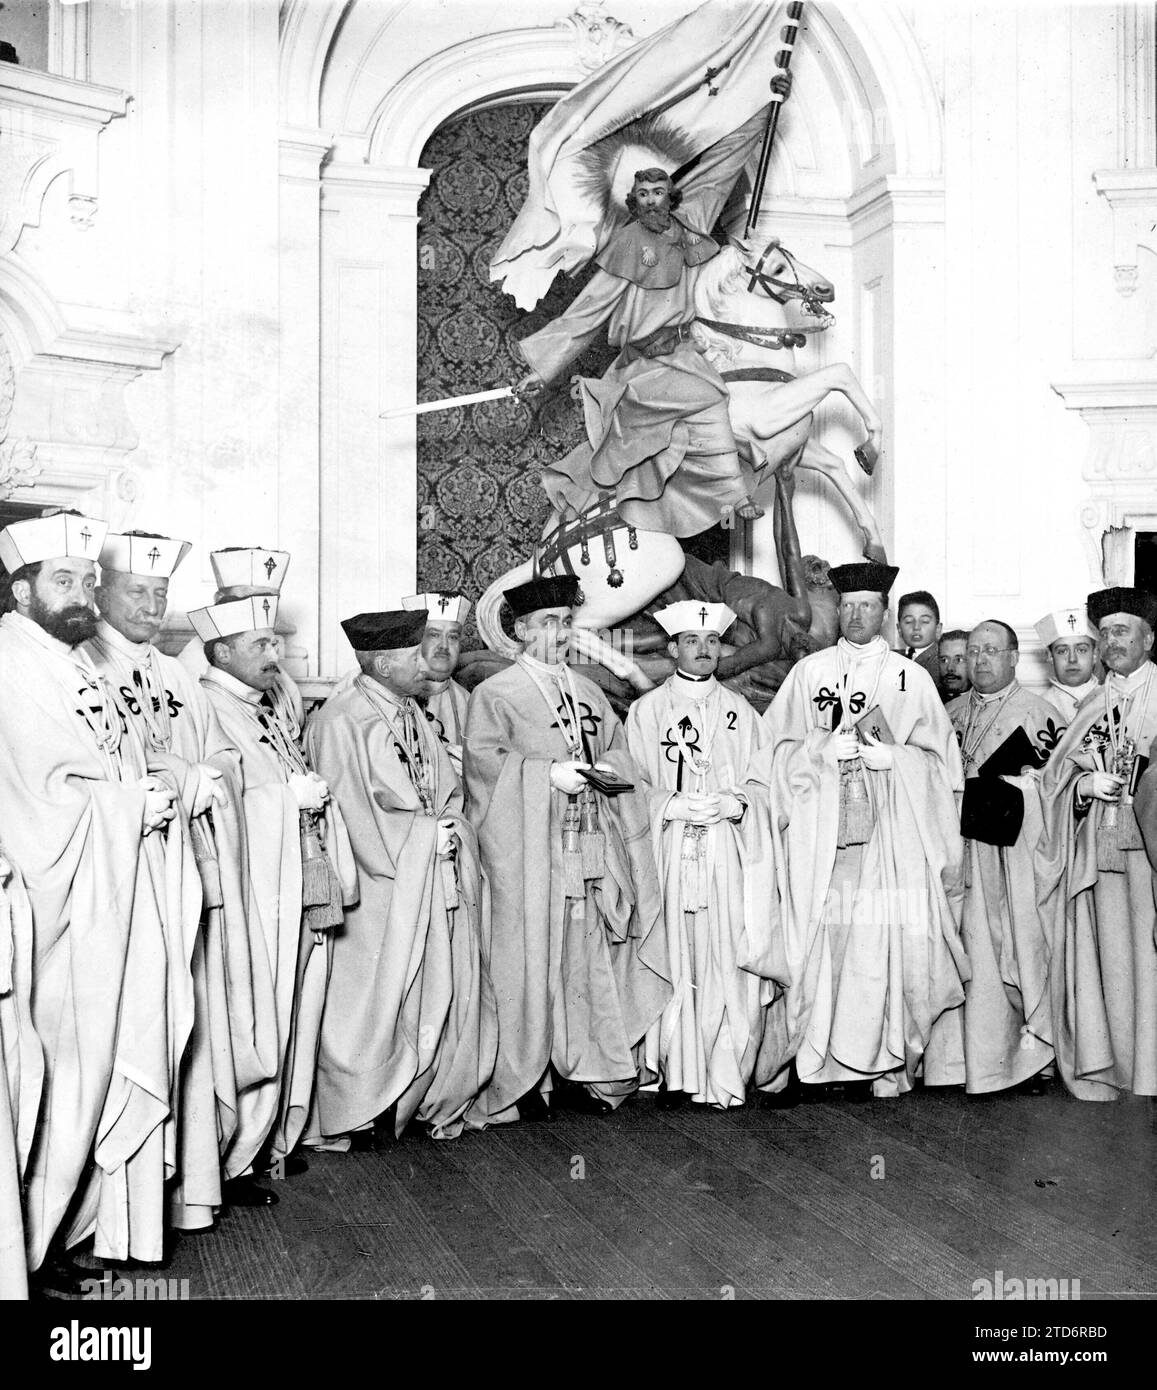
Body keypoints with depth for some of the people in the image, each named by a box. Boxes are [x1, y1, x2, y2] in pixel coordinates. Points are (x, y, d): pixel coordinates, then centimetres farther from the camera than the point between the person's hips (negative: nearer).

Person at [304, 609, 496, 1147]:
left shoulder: (412, 713, 12)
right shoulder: (341, 720, -14)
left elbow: (449, 792, 15)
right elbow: (352, 815, -17)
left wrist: (451, 830, -3)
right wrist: (429, 835, -13)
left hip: (438, 878, 8)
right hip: (382, 890, -7)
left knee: (447, 996, 10)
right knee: (374, 999, 2)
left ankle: (442, 1099, 23)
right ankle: (352, 1116, 16)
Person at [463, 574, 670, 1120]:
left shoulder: (588, 692, 18)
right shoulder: (495, 694, -1)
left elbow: (617, 747, 21)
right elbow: (483, 758, -11)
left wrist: (608, 767, -2)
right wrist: (548, 774, -19)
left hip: (591, 847, 5)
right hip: (529, 847, -5)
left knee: (588, 954, 7)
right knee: (530, 957, -3)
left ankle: (586, 1070, 16)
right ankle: (523, 1081, 5)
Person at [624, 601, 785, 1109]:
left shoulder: (741, 712, 15)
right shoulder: (646, 710, 11)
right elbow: (634, 785, 4)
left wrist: (731, 804, -9)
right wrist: (678, 806, -10)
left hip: (730, 852, 1)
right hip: (669, 852, -1)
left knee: (730, 962, -5)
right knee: (674, 957, -5)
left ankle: (725, 1076, -1)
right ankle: (675, 1073, 1)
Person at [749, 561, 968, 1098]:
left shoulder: (911, 677, 10)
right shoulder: (808, 672, 12)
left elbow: (937, 757, 6)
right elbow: (779, 749, 7)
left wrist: (889, 757, -11)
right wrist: (824, 750, -10)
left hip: (893, 831, -1)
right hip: (822, 829, 1)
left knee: (889, 939, -7)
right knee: (825, 934, -5)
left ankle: (887, 1061, 1)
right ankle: (823, 1055, 3)